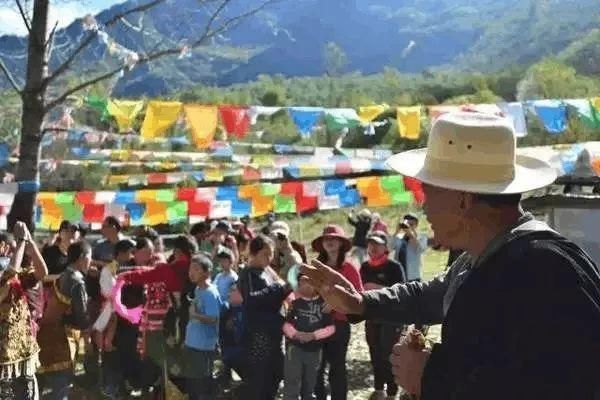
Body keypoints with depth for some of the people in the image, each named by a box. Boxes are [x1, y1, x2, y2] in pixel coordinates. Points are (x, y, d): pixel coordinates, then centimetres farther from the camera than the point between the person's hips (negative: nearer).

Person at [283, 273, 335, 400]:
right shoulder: (293, 300, -2)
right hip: (295, 347, -2)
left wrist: (314, 335, -15)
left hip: (315, 349, 2)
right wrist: (295, 333, -20)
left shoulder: (323, 302, -2)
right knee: (291, 385, -6)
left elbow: (331, 327, -3)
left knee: (310, 386, 16)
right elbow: (285, 322, -2)